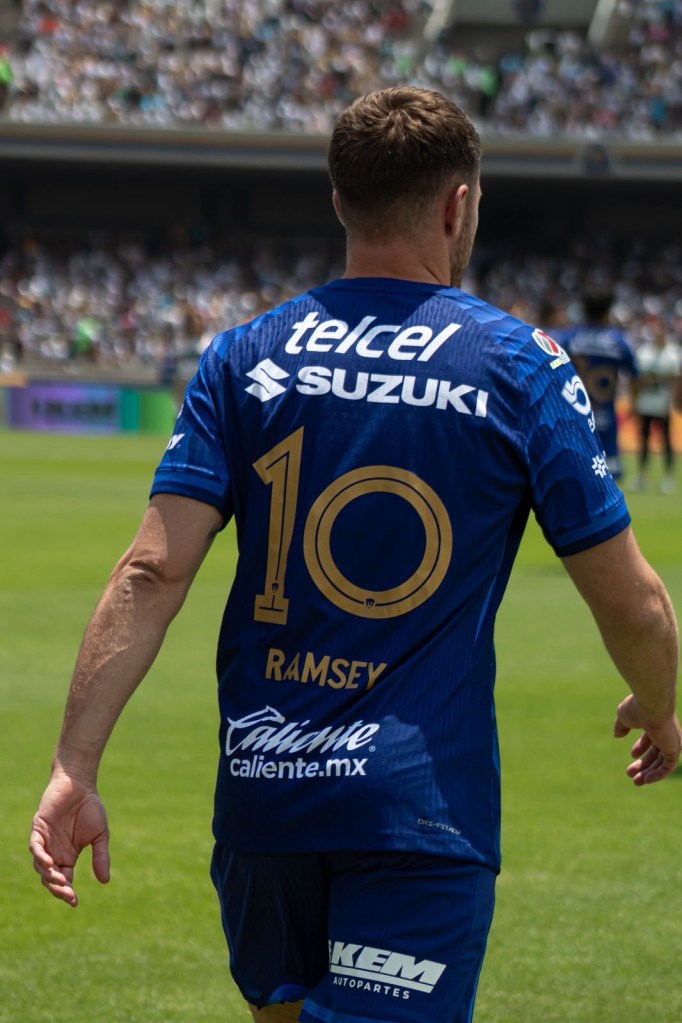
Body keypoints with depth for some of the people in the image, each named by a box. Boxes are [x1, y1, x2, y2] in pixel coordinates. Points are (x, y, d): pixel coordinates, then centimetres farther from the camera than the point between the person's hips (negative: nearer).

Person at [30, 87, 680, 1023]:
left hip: (262, 795, 4)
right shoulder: (520, 366, -2)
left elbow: (152, 573, -6)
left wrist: (75, 767, -7)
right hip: (424, 805, -3)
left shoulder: (245, 358, 4)